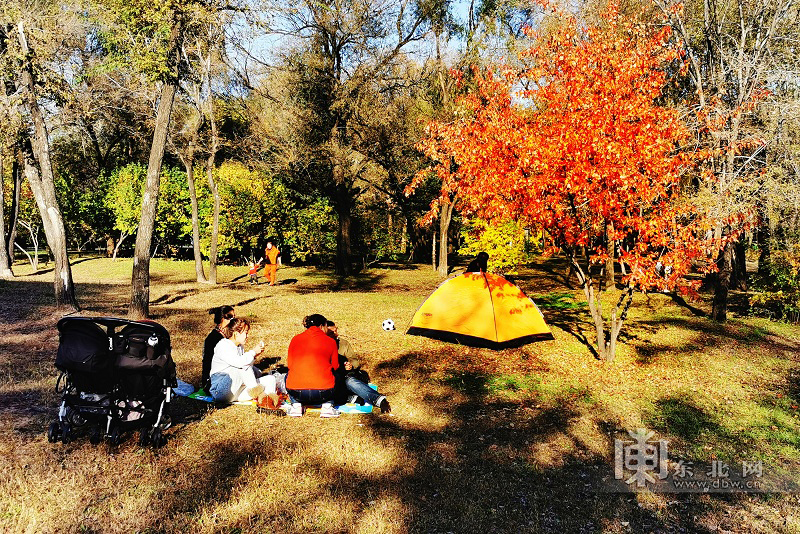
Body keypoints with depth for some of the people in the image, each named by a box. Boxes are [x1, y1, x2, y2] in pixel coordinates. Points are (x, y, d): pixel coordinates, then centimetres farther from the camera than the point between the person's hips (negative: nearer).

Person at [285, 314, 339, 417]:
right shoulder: (331, 342, 5)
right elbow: (335, 367, 16)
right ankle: (327, 406, 12)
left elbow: (289, 364, 18)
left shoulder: (295, 339, 9)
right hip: (323, 394, -2)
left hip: (297, 393, 2)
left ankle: (296, 405, 15)